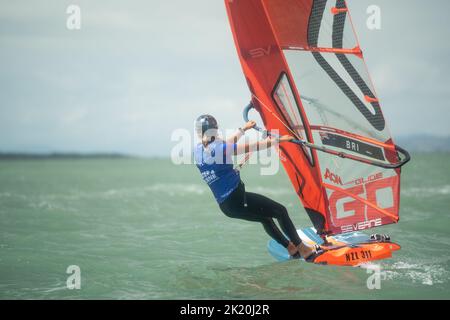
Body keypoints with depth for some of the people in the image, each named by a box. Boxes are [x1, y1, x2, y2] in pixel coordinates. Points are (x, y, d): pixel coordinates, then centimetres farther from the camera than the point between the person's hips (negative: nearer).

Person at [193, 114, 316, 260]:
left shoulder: (198, 151, 5)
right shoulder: (218, 148, -17)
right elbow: (252, 147, -14)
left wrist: (243, 129, 31)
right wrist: (277, 140, -4)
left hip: (225, 206, 9)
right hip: (237, 199, -9)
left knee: (265, 217, 29)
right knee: (280, 211, 5)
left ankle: (291, 248, 34)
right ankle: (303, 250, 7)